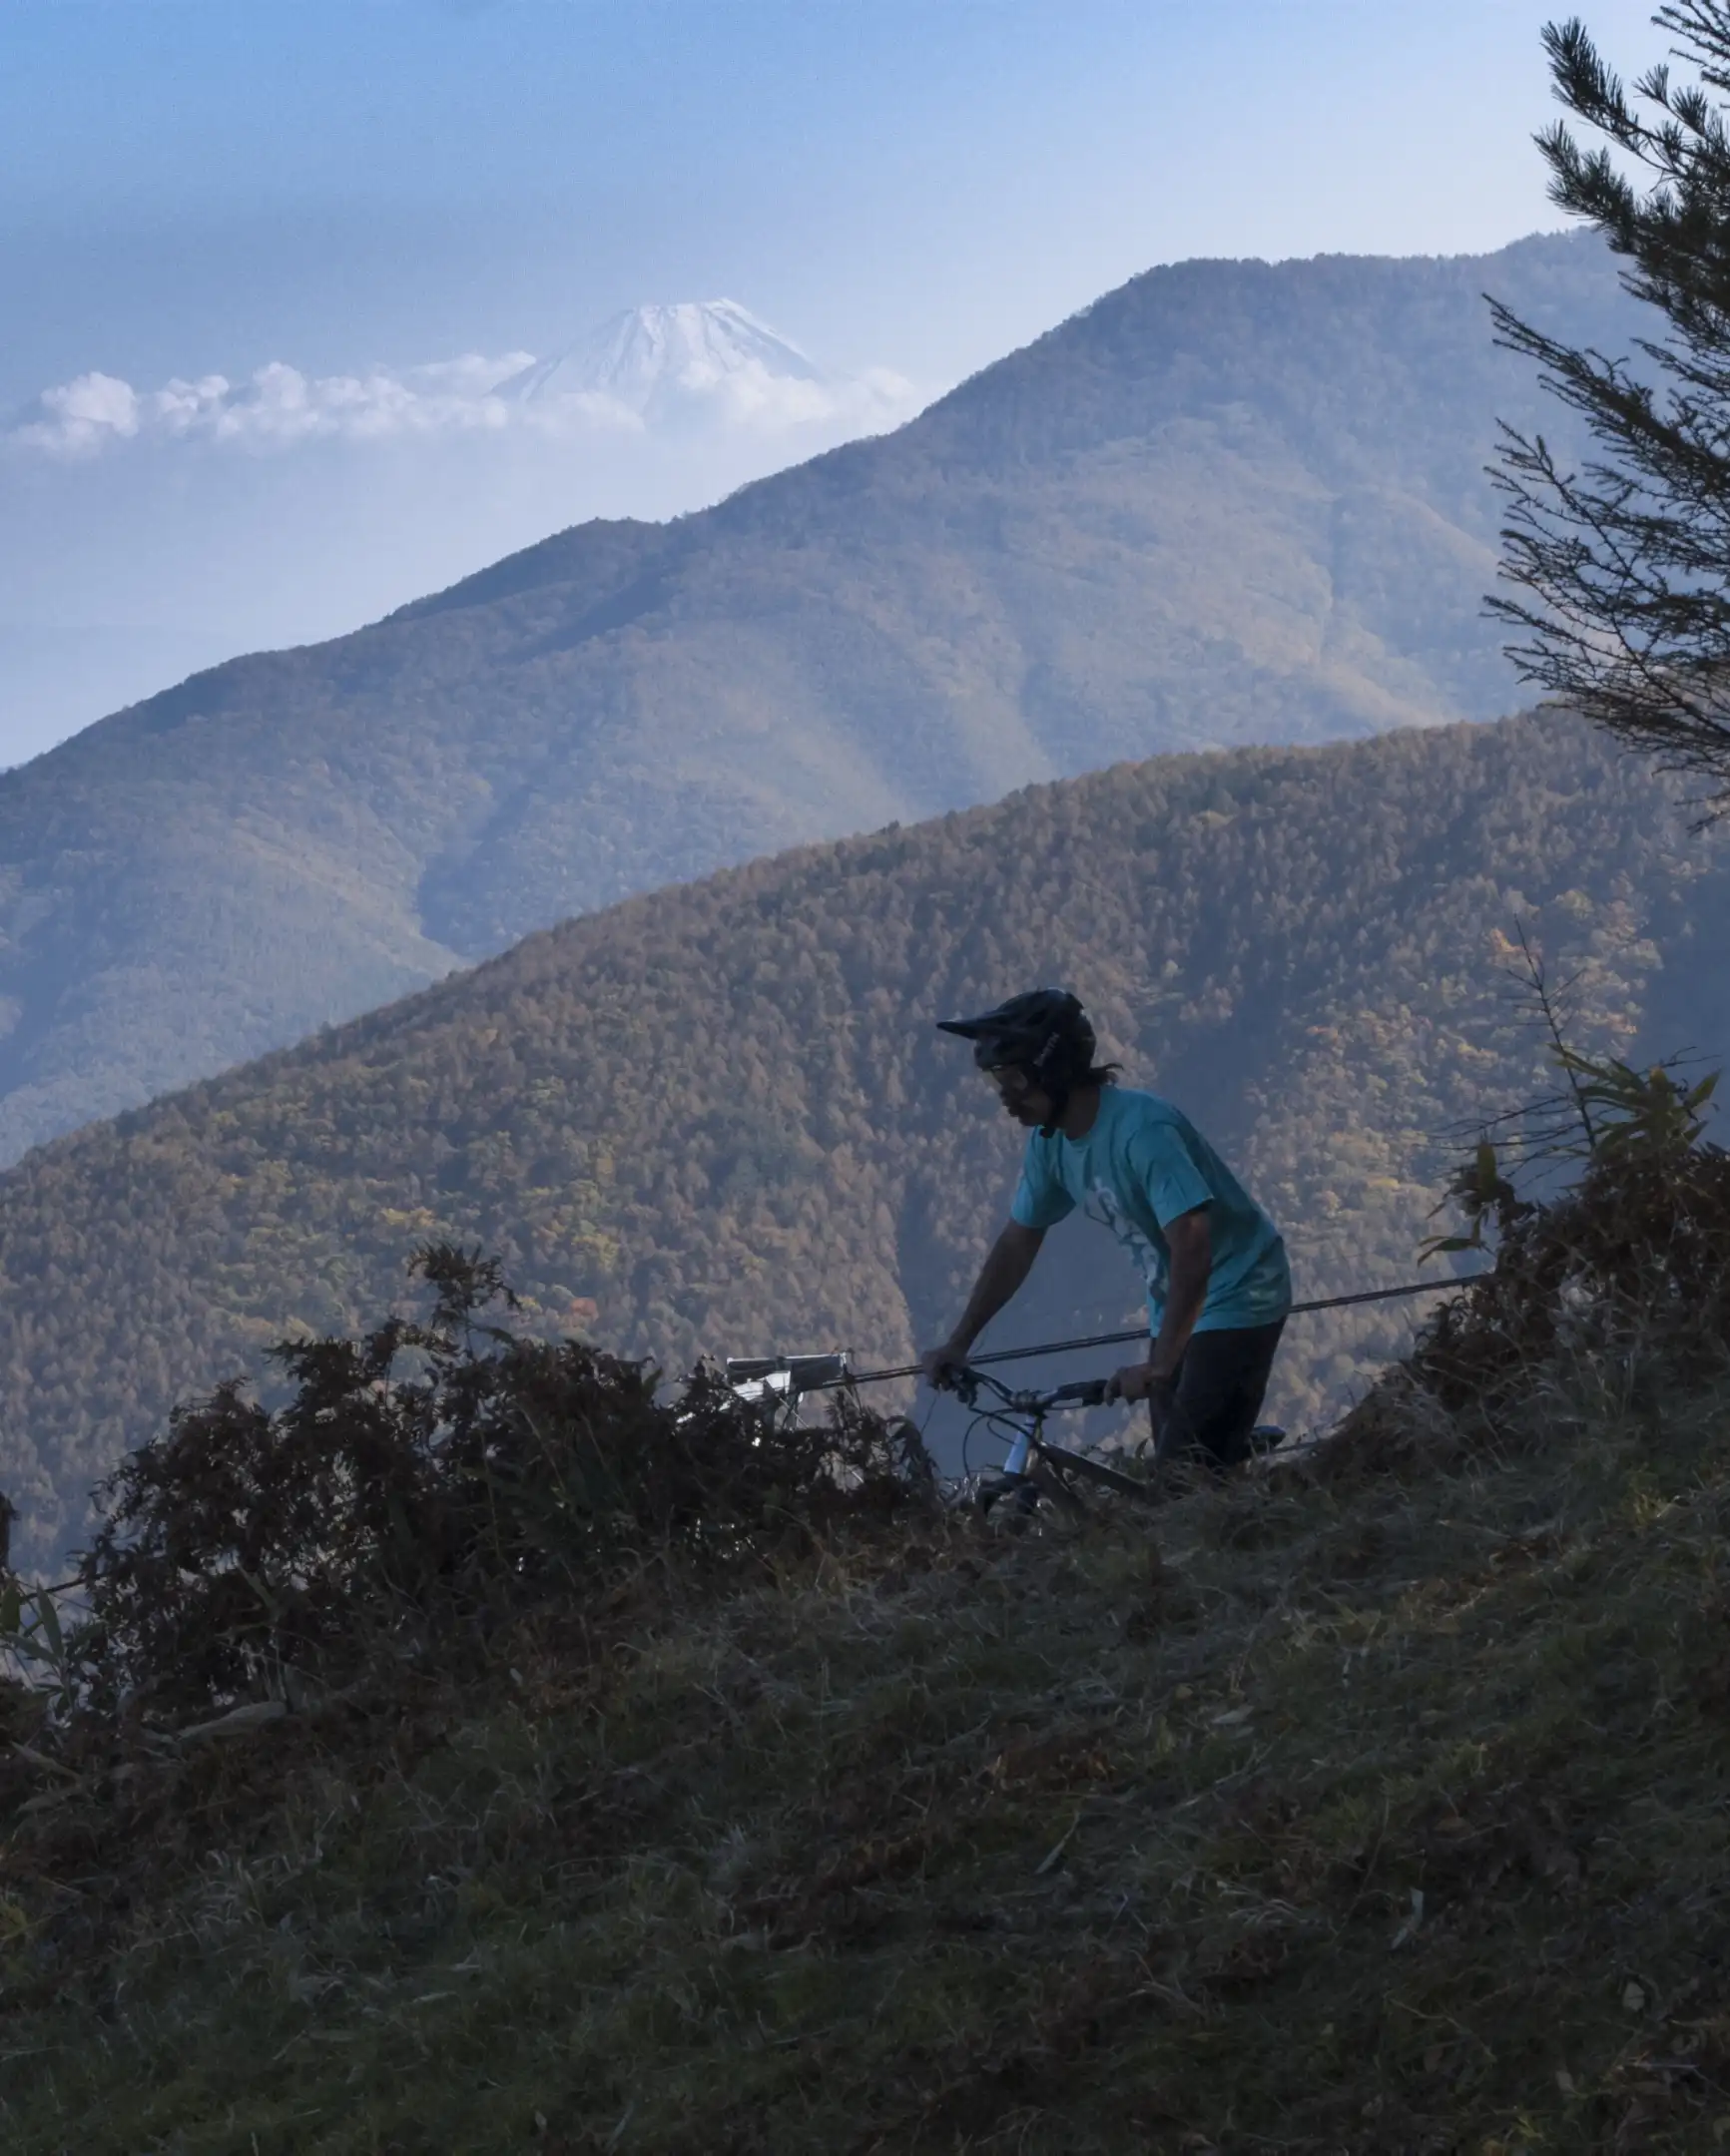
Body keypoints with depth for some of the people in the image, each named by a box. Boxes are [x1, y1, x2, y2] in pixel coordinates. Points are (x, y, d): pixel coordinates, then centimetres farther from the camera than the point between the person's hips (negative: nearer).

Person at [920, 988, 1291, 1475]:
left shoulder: (1142, 1129, -28)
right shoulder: (1049, 1141, -3)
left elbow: (1191, 1251, -33)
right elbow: (1017, 1244, 9)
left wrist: (1159, 1366, -35)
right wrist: (957, 1344, 6)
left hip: (1236, 1299, -8)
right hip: (1175, 1306, 8)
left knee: (1185, 1474, -18)